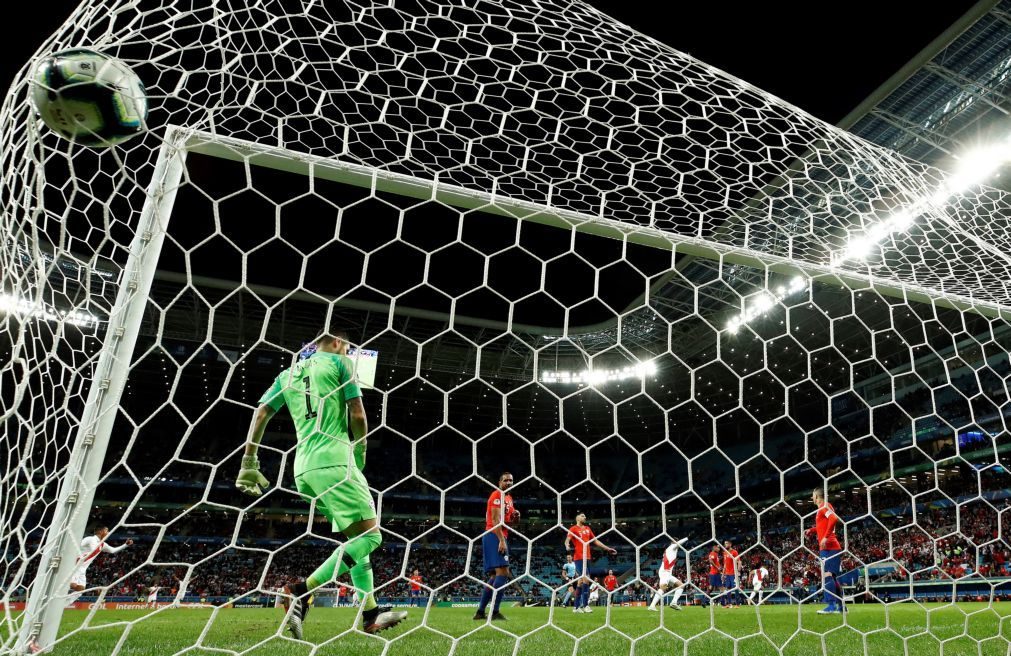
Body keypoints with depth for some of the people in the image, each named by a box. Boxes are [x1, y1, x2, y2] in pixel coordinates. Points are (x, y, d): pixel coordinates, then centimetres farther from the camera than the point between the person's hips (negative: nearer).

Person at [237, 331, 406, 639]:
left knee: (355, 537, 14)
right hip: (333, 461, -8)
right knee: (370, 535, -6)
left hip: (304, 468, 8)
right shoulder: (339, 362, 4)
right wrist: (360, 455, 11)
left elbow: (259, 416, 13)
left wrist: (249, 464, 14)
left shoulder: (287, 373, 21)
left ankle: (371, 613, 13)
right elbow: (358, 416, -3)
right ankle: (302, 591, -13)